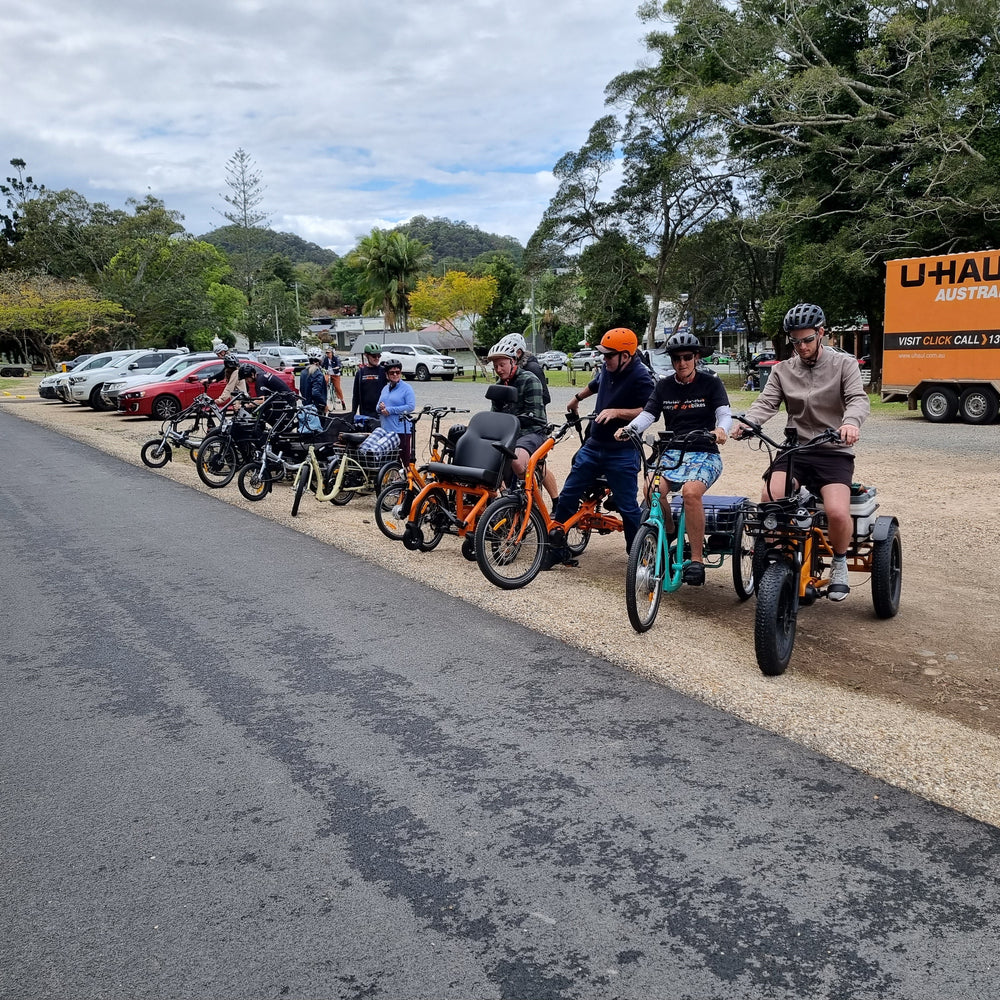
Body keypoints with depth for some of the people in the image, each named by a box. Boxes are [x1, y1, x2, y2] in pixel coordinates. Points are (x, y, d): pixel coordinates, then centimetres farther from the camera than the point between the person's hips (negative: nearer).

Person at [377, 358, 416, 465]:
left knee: (404, 456, -6)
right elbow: (378, 407, 24)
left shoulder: (407, 388, -3)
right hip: (385, 430, 7)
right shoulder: (385, 388, 19)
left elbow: (411, 407, -15)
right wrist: (380, 407, -3)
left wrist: (390, 410, -14)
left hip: (401, 430, -7)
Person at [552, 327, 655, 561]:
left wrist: (616, 412, -31)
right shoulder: (607, 369, 6)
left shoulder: (641, 377, -16)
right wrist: (576, 399, 47)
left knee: (628, 507, 0)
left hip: (622, 452, -7)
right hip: (593, 445, 7)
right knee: (567, 495, 7)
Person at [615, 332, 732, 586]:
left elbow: (724, 414, -8)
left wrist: (721, 429, -33)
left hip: (704, 453, -3)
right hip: (672, 452, 3)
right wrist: (628, 429, -21)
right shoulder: (663, 386, 12)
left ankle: (697, 560, -23)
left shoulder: (711, 383, 2)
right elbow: (647, 414, 1)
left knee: (691, 491, -34)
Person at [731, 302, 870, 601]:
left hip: (834, 453, -2)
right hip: (795, 450, 2)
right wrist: (746, 422, -25)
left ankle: (839, 563, 4)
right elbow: (766, 402, -1)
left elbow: (859, 399, -10)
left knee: (838, 512, -27)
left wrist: (851, 422, -35)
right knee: (768, 499, -26)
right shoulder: (782, 370, 11)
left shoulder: (844, 364, 3)